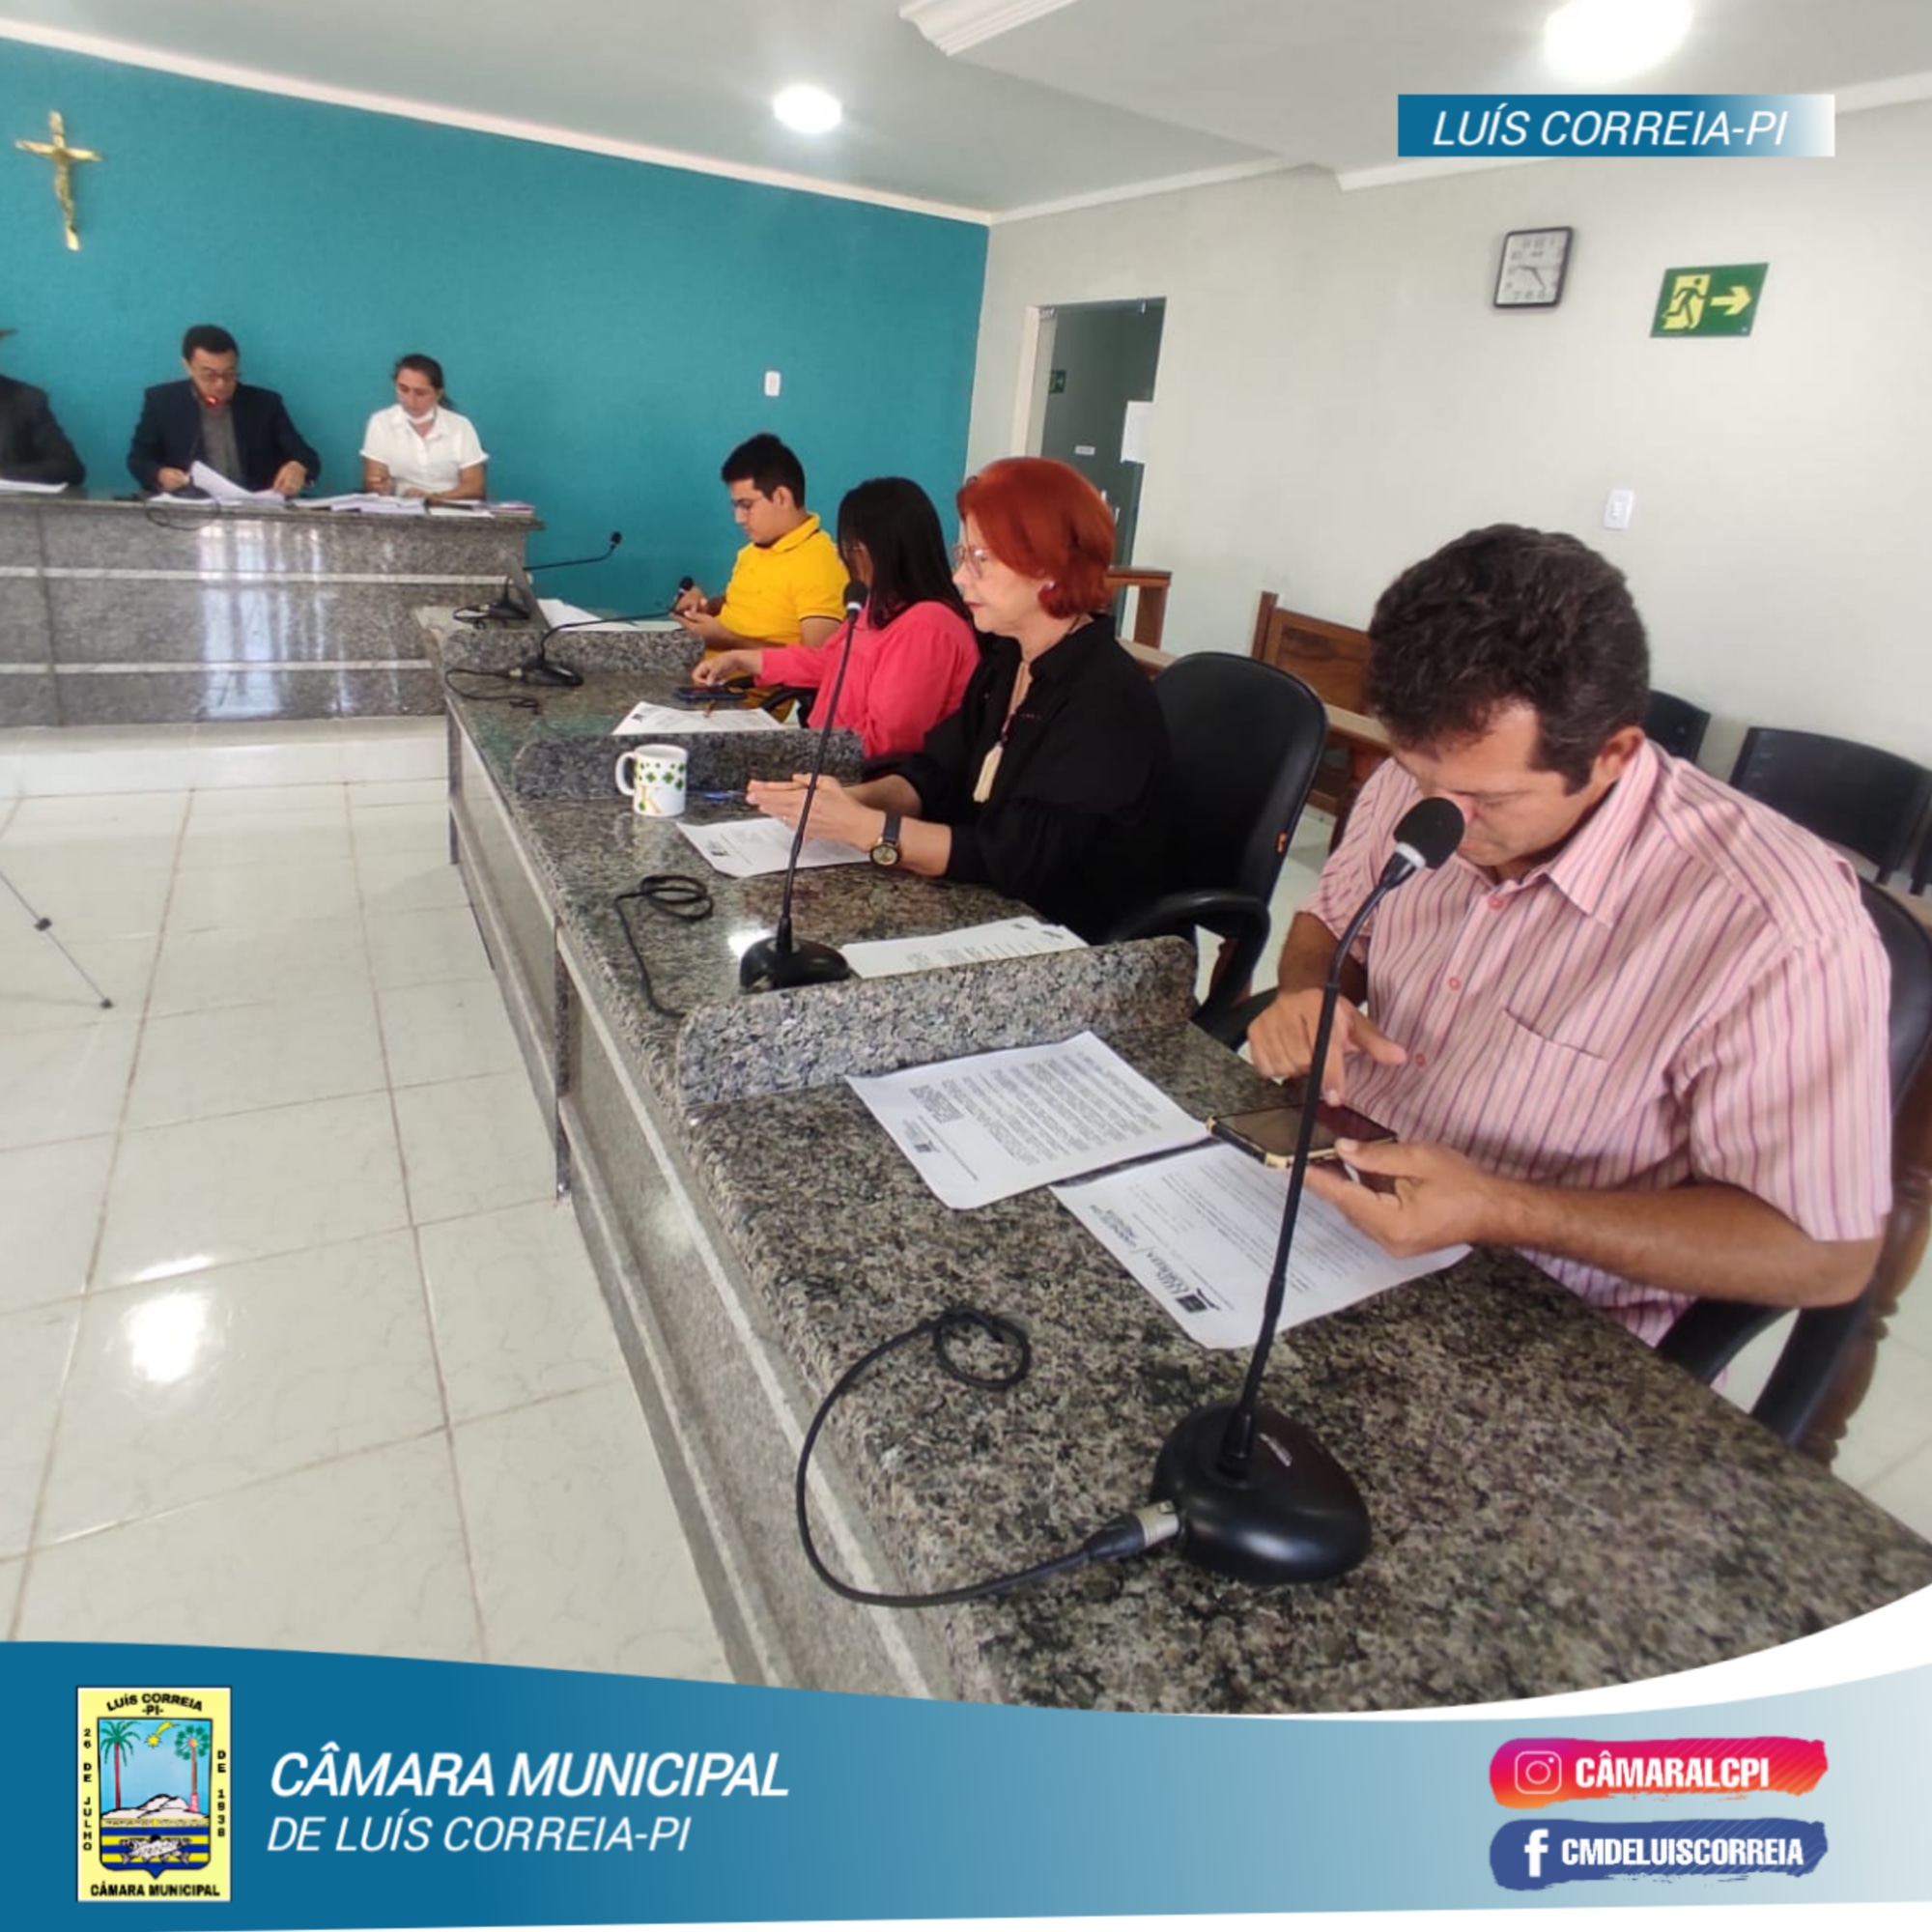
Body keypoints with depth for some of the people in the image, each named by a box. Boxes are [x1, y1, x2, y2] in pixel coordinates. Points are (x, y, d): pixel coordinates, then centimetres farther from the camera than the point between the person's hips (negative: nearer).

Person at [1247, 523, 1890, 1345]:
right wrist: (1307, 995, -13)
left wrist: (1502, 1214, -27)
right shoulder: (1420, 786, -8)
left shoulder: (1777, 929, -25)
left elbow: (1826, 1255, -17)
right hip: (1339, 1190, 5)